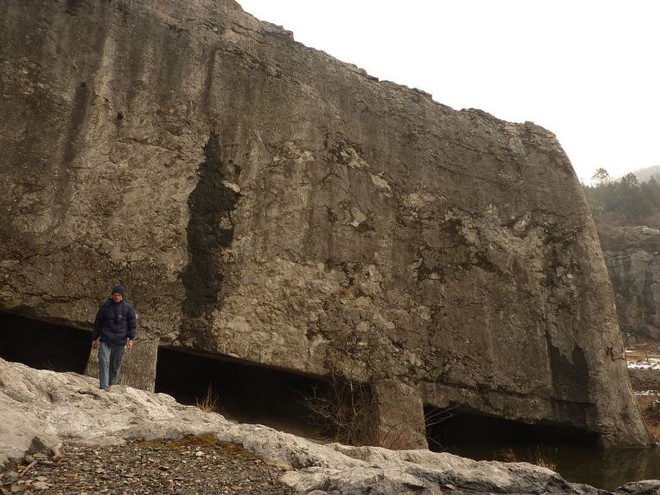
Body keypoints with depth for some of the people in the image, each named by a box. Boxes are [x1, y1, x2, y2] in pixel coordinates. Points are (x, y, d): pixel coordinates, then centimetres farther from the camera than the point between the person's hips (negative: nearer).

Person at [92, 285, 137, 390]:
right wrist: (95, 339, 10)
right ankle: (104, 387, -13)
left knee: (116, 365, 6)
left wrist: (131, 339, -4)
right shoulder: (105, 305, 4)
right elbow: (98, 322, 10)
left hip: (120, 342, 0)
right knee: (103, 361, -13)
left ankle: (112, 385, 18)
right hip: (105, 340, 0)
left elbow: (133, 324, 5)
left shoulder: (128, 307, 3)